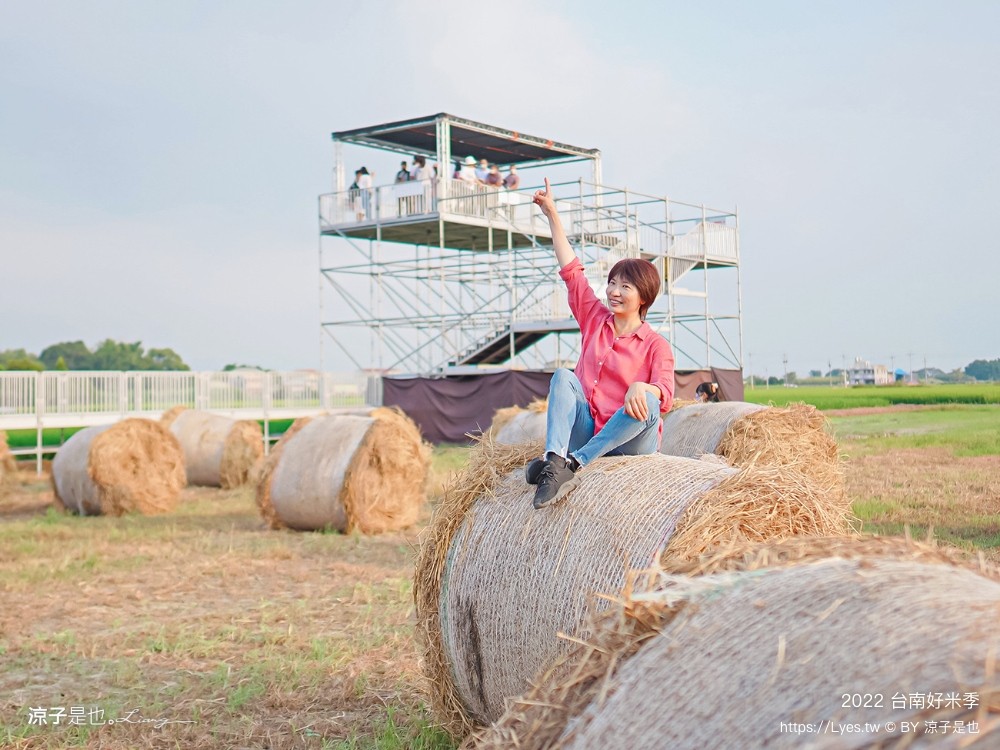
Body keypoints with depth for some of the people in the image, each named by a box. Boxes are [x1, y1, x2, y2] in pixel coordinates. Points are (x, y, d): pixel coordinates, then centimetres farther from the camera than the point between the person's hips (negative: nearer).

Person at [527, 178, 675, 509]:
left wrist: (641, 387, -38)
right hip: (587, 430, 4)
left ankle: (570, 463, -38)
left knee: (646, 402, -32)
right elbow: (571, 270, 10)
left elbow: (666, 395, -14)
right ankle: (555, 459, -42)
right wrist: (552, 214, 9)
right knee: (563, 376, -16)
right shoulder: (595, 319, 12)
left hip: (629, 441, -4)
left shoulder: (656, 345, 0)